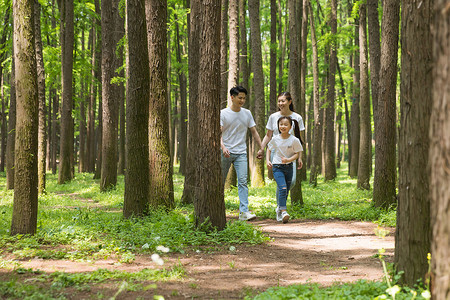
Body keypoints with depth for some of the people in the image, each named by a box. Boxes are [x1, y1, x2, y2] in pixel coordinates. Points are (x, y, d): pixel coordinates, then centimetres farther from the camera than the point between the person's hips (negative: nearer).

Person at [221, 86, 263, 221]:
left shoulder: (247, 113, 9)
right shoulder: (223, 113, -3)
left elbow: (254, 132, 15)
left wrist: (261, 148, 10)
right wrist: (223, 147, -27)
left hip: (241, 153, 2)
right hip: (225, 153, -2)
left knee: (243, 181, -11)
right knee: (221, 182, 6)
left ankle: (244, 211, -18)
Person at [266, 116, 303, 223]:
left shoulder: (294, 140, -6)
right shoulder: (275, 139, -2)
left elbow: (297, 153, -2)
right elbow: (269, 149, 14)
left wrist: (288, 160, -20)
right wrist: (268, 160, 0)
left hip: (288, 167, 2)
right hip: (277, 167, -2)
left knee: (286, 191, 8)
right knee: (282, 188, -21)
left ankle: (279, 209, 29)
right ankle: (283, 211, -27)